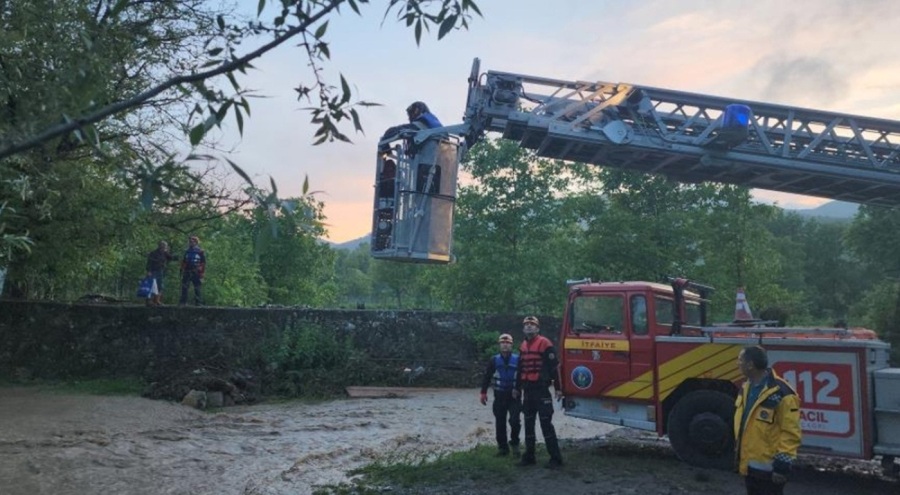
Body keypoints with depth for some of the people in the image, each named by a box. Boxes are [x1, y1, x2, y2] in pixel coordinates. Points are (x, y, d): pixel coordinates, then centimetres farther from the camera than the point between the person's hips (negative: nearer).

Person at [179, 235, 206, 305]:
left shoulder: (200, 252, 0)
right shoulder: (187, 252, 14)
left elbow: (203, 264, -3)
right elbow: (183, 263, 18)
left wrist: (202, 272, -9)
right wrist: (182, 271, 12)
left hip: (196, 273, -4)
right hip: (187, 272, 4)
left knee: (197, 288, 0)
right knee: (184, 287, 0)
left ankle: (198, 302, 4)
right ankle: (183, 301, 4)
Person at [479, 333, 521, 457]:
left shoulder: (517, 359, -3)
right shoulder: (494, 360, 1)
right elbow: (487, 377, 4)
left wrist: (519, 388, -6)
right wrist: (483, 392, 0)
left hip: (513, 395, -2)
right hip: (499, 395, 2)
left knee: (514, 420, -12)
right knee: (500, 422, 7)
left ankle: (514, 443, 12)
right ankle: (502, 447, 20)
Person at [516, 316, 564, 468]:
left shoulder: (545, 344, -9)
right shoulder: (523, 346, 13)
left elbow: (554, 367, -11)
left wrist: (557, 388, -12)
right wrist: (517, 387, 24)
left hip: (541, 389, -7)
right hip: (527, 390, 7)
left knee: (546, 423, -7)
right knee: (528, 424, 12)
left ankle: (555, 458, -1)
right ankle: (529, 456, 21)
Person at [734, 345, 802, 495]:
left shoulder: (781, 393, -22)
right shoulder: (747, 387, 6)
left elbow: (791, 433, -20)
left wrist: (782, 464, -19)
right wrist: (738, 454, 20)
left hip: (769, 468, -9)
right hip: (749, 465, 9)